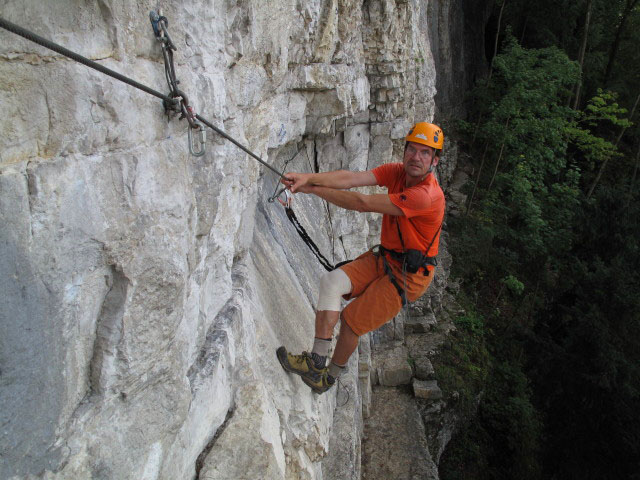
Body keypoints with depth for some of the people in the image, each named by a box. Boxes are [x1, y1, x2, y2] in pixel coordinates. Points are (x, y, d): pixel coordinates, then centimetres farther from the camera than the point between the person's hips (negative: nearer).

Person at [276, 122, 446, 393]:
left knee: (351, 320, -3)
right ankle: (317, 360, -9)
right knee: (332, 281, -12)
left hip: (410, 274, -7)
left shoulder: (427, 195, -27)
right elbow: (350, 178, -15)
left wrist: (313, 189, -24)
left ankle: (331, 376, 23)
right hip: (384, 257, 7)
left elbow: (363, 203, -29)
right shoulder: (397, 172, -2)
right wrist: (307, 177, -31)